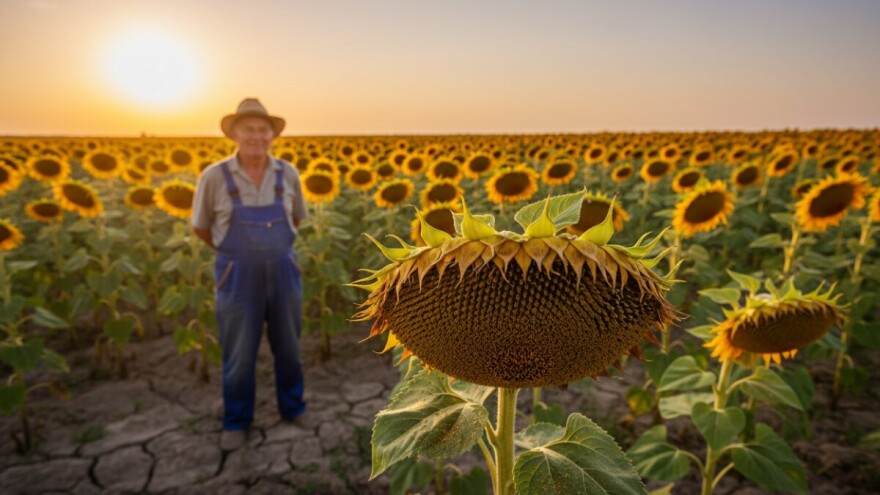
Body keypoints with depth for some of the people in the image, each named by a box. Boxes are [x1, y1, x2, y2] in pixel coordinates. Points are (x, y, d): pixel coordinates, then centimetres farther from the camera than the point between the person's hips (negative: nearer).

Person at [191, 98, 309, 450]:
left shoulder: (288, 174, -2)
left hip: (283, 273, 2)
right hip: (238, 278, -2)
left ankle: (293, 408, 36)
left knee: (288, 347, 14)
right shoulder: (214, 177, -9)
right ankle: (237, 421, 30)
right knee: (239, 354, 9)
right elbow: (200, 227, 6)